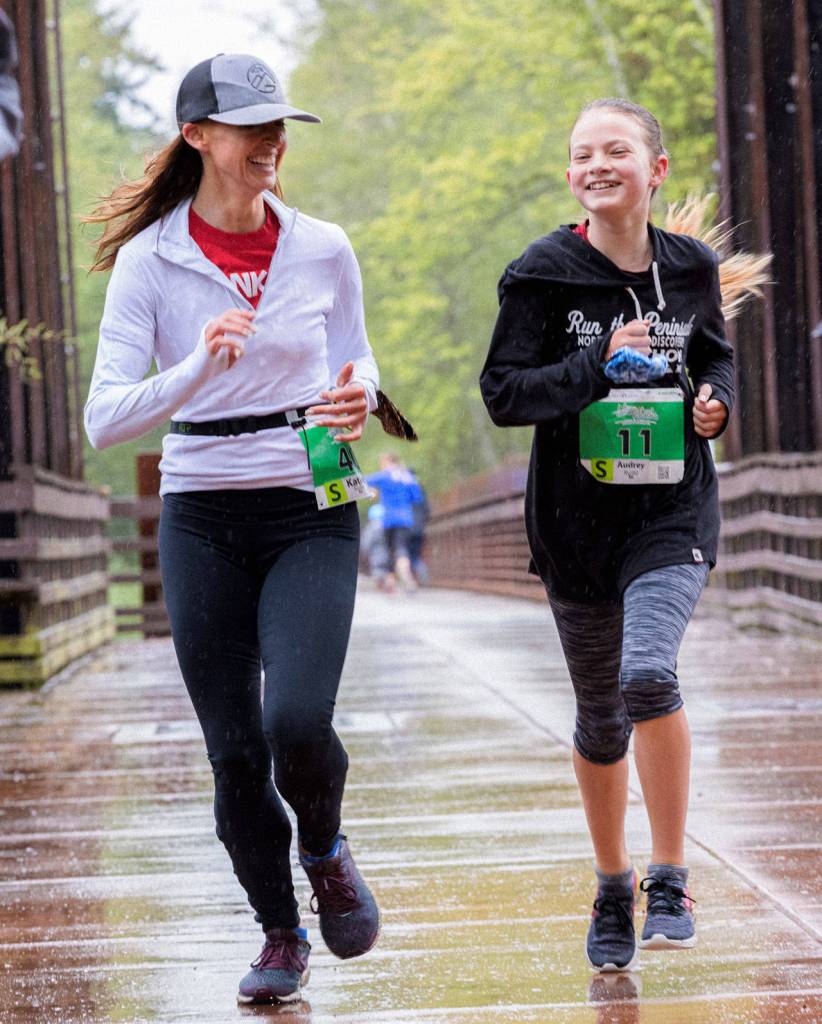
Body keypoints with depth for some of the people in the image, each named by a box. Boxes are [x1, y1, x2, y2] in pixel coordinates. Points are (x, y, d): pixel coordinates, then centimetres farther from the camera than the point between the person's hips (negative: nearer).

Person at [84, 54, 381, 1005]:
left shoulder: (323, 250, 0)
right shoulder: (149, 261, -5)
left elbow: (357, 361, 16)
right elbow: (103, 418, -10)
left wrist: (357, 400, -8)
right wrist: (197, 368, -27)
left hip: (311, 514, 0)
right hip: (202, 523, 0)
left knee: (297, 719, -19)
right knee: (232, 748, 3)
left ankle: (325, 848, 15)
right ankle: (280, 934, 25)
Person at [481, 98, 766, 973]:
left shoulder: (690, 269, 2)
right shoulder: (544, 273, -6)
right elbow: (503, 393, -9)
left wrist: (716, 399, -2)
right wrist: (598, 365, -22)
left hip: (673, 513, 0)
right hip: (576, 519, 0)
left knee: (648, 673, -24)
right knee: (599, 714, 12)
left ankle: (670, 881, -11)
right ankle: (612, 889, 32)